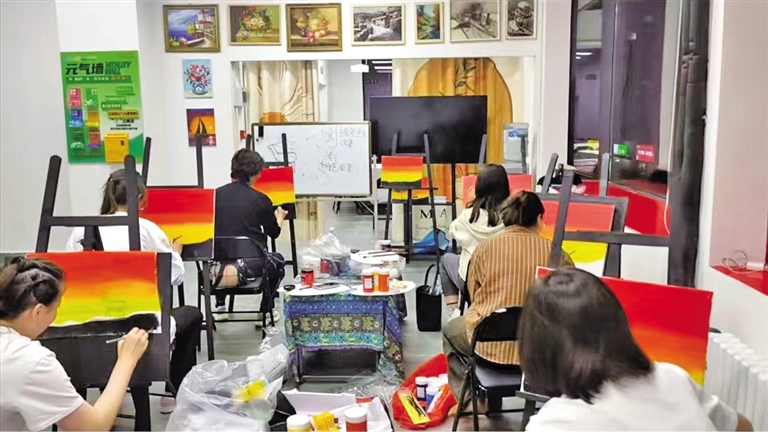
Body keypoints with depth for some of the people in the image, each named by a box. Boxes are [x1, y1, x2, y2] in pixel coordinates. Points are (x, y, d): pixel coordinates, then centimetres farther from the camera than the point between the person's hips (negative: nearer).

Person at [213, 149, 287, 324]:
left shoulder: (216, 195, 2)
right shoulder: (260, 199, -5)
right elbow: (274, 233, 9)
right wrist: (279, 217, 32)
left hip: (220, 262, 3)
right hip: (252, 261, -3)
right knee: (278, 261, 30)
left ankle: (220, 305, 36)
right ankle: (266, 312, 27)